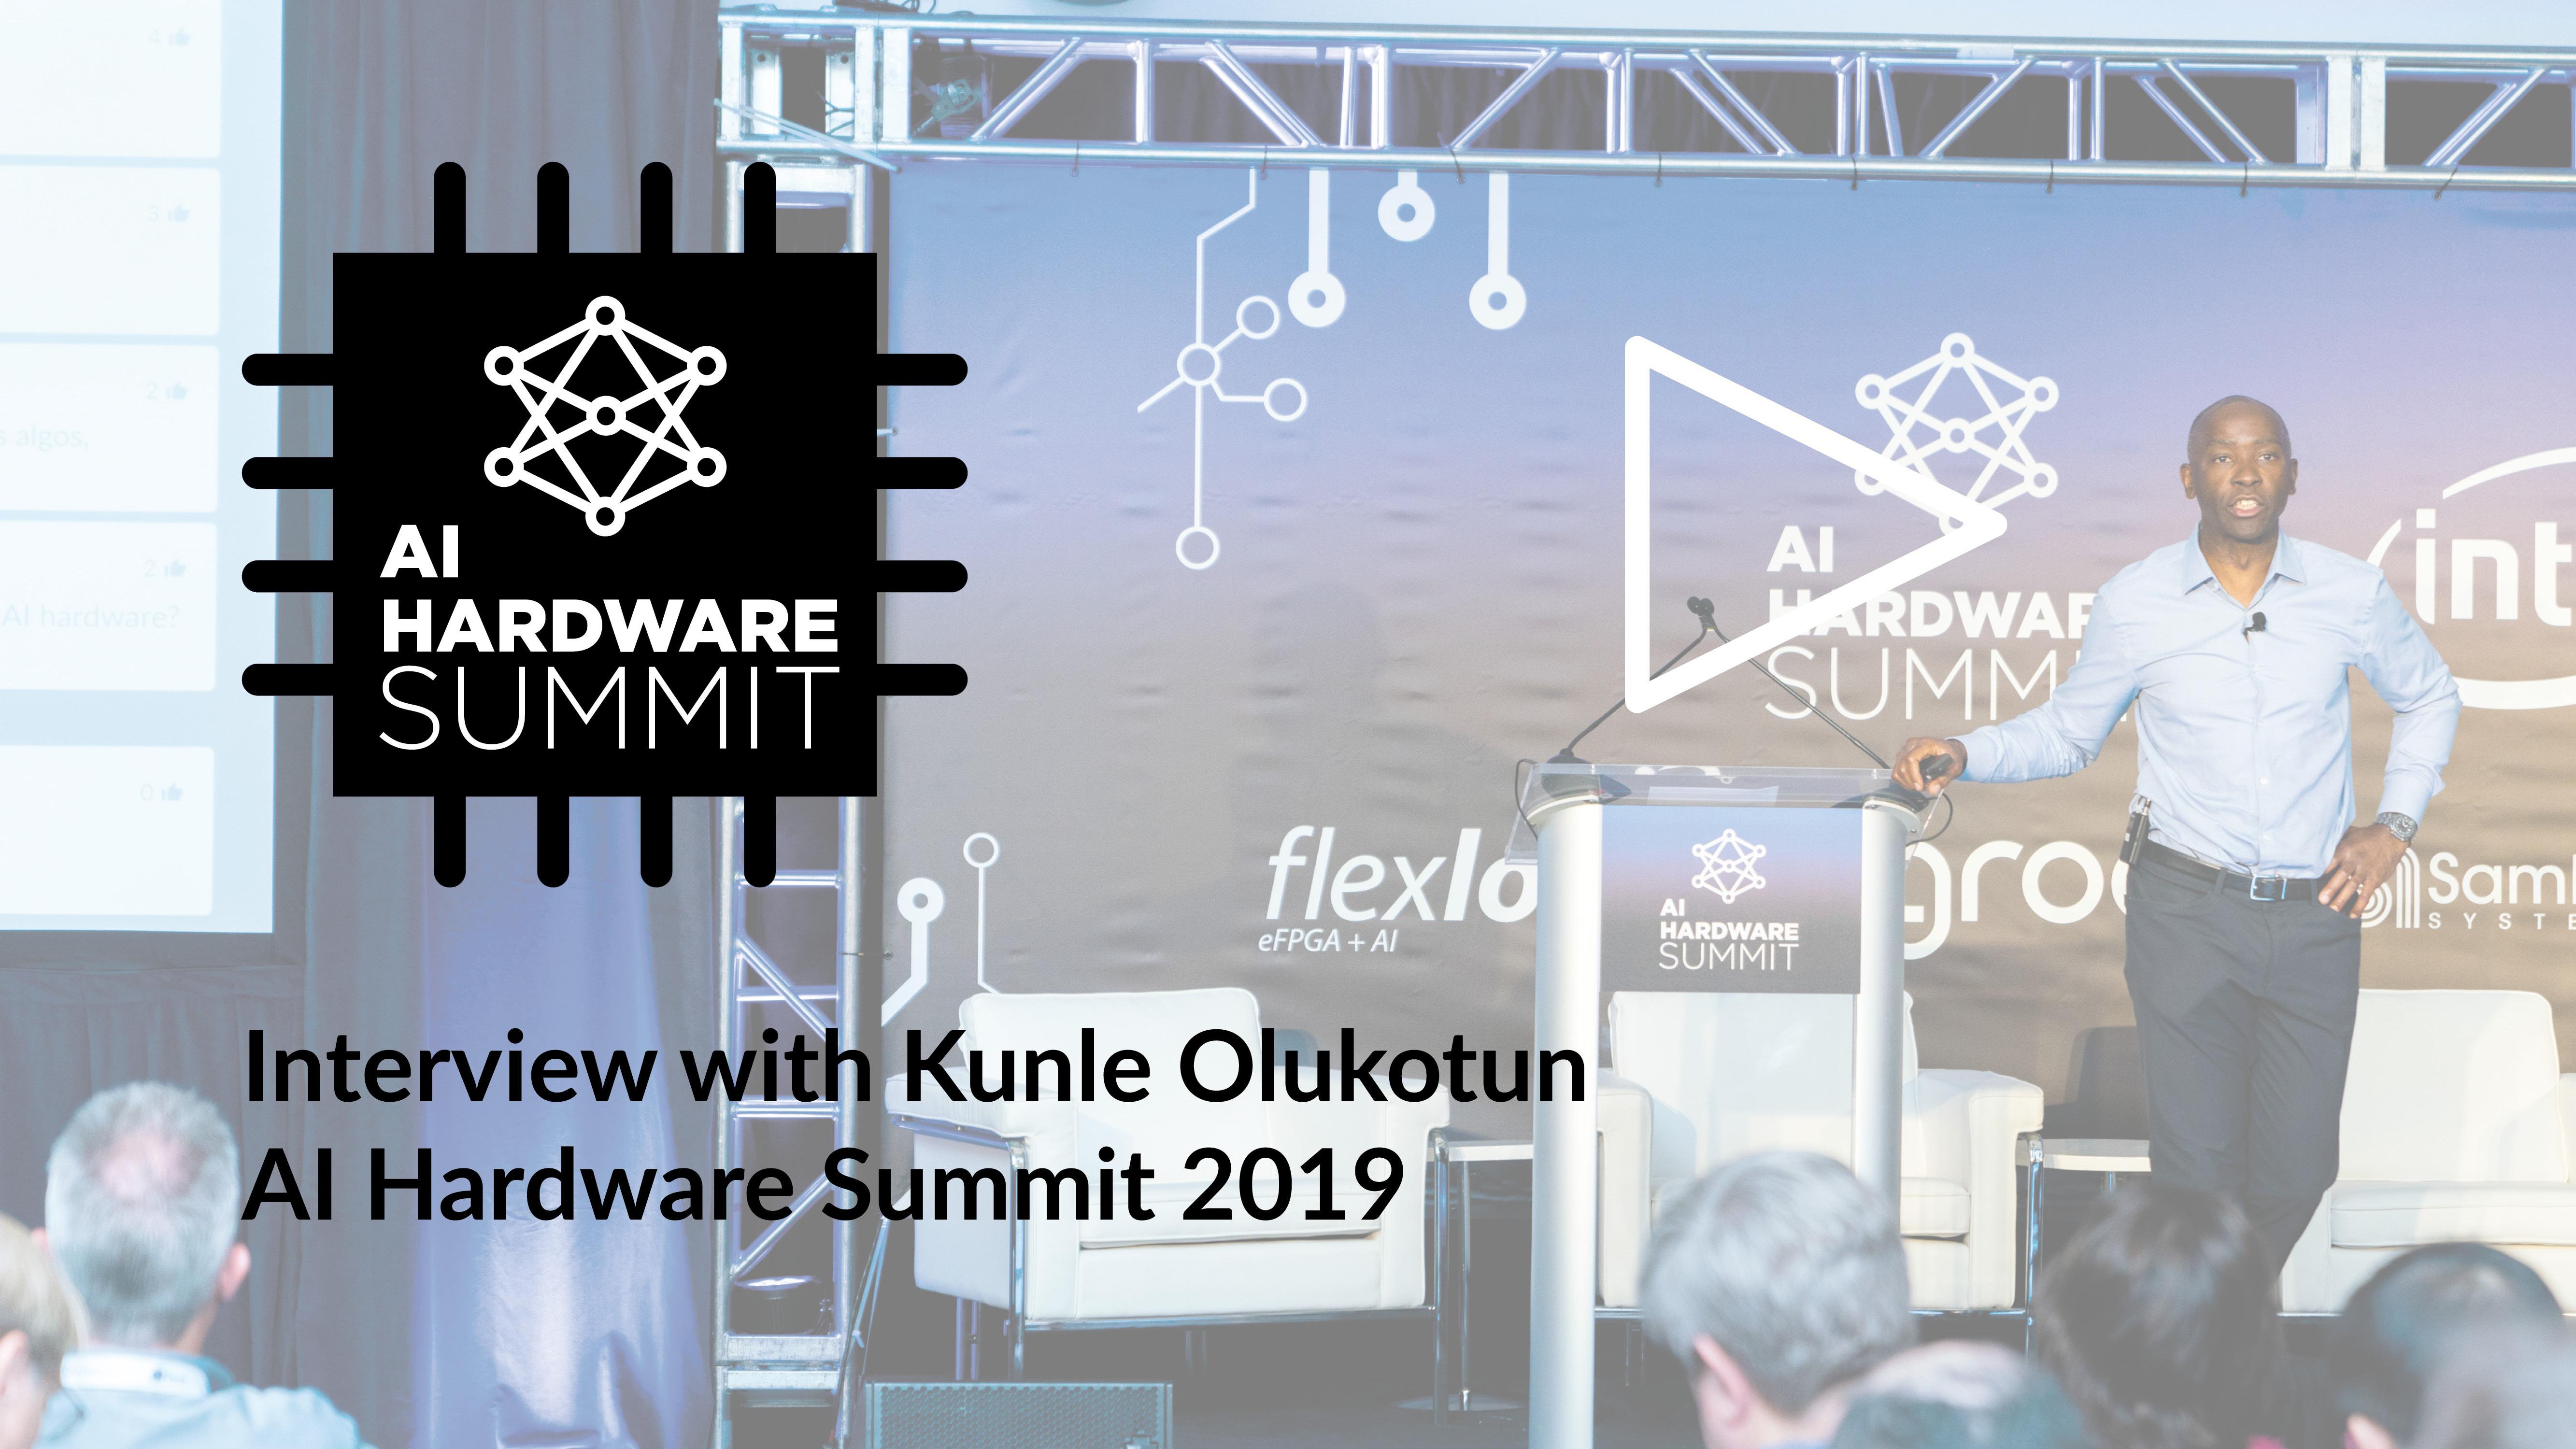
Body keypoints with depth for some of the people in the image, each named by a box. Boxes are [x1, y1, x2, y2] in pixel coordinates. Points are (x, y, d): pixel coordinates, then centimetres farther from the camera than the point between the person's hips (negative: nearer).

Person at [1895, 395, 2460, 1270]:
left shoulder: (2351, 594, 2)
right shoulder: (2135, 603, -1)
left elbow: (2428, 699, 21)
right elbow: (2067, 733, 12)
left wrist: (2394, 826, 10)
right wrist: (1962, 755, -5)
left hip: (2314, 913, 2)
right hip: (2187, 910, -2)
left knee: (2296, 1171, 2)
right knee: (2197, 1168, -7)